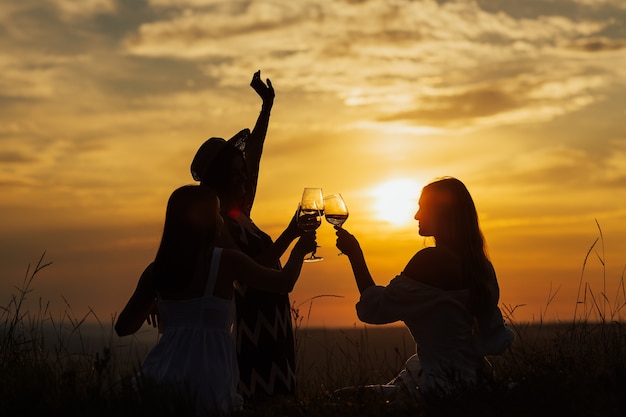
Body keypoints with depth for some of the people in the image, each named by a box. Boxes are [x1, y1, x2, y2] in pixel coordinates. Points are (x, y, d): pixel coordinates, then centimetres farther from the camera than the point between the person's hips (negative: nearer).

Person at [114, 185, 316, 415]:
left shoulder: (158, 270, 7)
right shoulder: (226, 261, -4)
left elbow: (123, 327, 13)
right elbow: (284, 282, 7)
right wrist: (299, 249, 26)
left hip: (161, 378, 4)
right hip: (208, 378, -4)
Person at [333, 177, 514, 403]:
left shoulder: (432, 260, -19)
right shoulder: (479, 265, 6)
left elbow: (376, 309, -15)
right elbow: (498, 341, 10)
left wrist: (355, 255, -9)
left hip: (443, 385, -9)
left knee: (344, 400, -1)